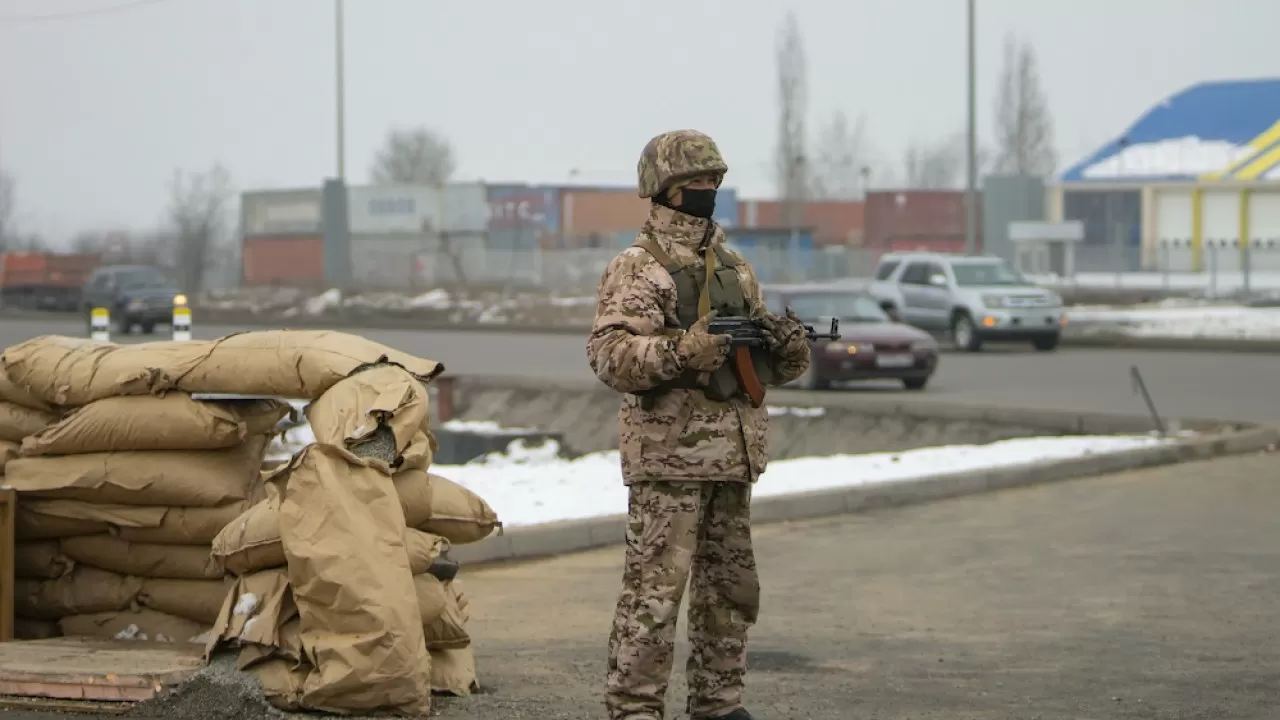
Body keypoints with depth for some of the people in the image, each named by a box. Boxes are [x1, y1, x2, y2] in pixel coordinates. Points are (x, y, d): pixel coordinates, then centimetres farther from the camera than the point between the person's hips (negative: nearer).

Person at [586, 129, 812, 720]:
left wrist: (789, 348, -2)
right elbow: (609, 354, -15)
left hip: (732, 459, 7)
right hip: (668, 457, -7)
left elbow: (767, 365, 21)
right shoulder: (636, 269, -4)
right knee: (655, 589, -8)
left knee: (730, 589, 12)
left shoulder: (736, 270, 17)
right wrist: (680, 351, -28)